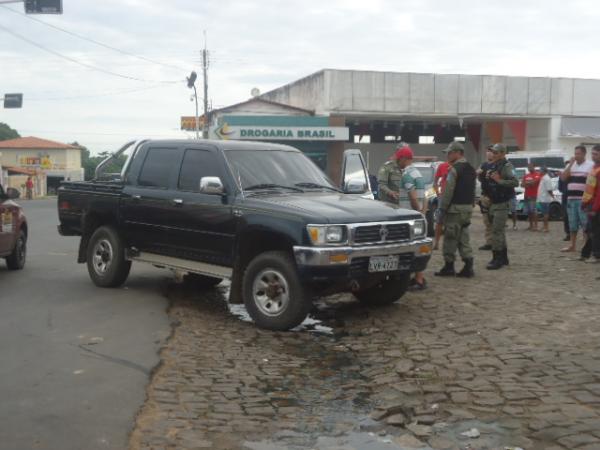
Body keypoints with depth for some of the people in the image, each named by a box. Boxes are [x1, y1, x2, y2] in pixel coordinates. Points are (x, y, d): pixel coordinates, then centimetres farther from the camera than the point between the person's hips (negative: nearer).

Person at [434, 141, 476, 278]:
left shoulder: (455, 169, -14)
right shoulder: (471, 169, 14)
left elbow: (448, 191, -17)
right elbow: (473, 190, 17)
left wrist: (442, 209, -12)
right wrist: (471, 204, 20)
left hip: (455, 208, -8)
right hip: (468, 207, 9)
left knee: (450, 238, 0)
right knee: (463, 238, 12)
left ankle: (449, 267, 5)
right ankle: (468, 267, 7)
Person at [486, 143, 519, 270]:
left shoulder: (506, 166, -12)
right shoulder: (494, 166, 15)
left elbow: (515, 182, -25)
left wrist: (499, 180, -25)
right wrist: (489, 177, 9)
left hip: (502, 204, -10)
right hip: (494, 203, 10)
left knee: (497, 231, -12)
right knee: (500, 231, 15)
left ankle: (497, 259, -10)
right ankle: (503, 257, 25)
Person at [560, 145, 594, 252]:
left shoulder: (591, 165, -2)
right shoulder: (571, 165, 14)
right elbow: (563, 178, 3)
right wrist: (570, 164, -4)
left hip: (583, 199, -5)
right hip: (571, 198, 5)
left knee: (585, 223, -5)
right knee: (572, 223, 10)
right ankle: (572, 245, 17)